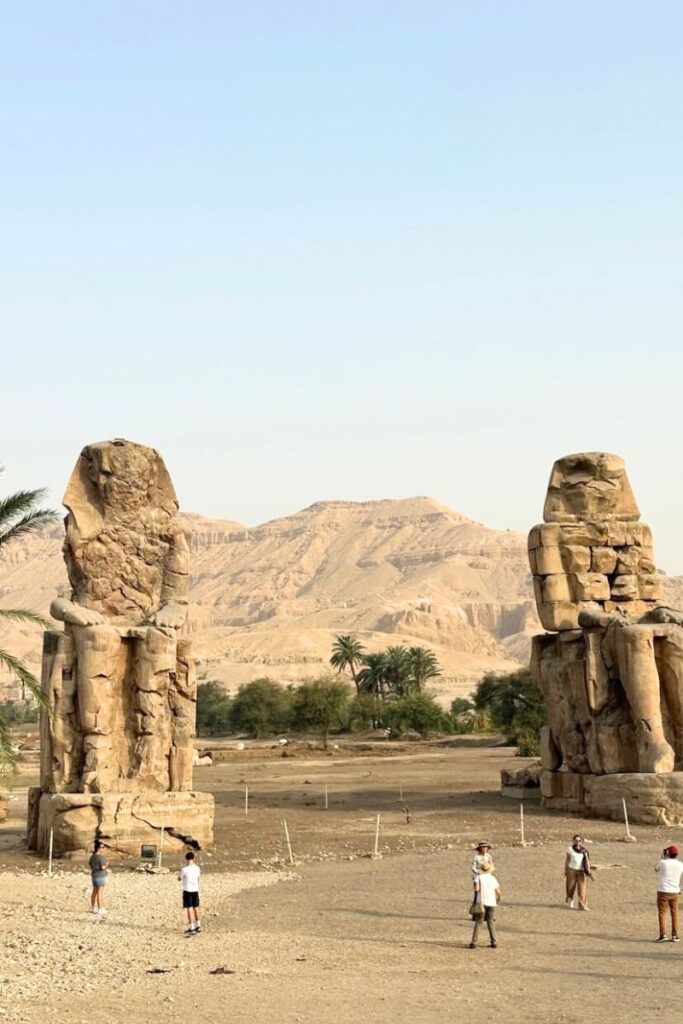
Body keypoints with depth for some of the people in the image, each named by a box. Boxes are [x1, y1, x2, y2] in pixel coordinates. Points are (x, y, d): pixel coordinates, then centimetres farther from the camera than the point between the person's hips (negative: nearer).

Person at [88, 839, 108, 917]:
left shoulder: (92, 856, 7)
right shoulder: (101, 857, -19)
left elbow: (90, 865, 15)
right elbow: (102, 867, -21)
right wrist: (106, 865, -2)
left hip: (94, 875, 8)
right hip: (100, 876, -8)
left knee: (94, 892, 15)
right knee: (100, 893, -4)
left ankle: (93, 908, 22)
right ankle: (100, 909, -2)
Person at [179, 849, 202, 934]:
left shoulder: (184, 869, -16)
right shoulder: (197, 868, 0)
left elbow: (179, 878, -1)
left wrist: (179, 872, 17)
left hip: (187, 890, -5)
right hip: (195, 890, 5)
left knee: (190, 909, -2)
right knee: (196, 908, 17)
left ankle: (192, 928, -3)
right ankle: (198, 926, 26)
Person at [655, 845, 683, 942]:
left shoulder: (662, 863, -12)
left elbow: (656, 869, 9)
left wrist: (663, 858, 15)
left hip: (663, 892, -3)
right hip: (675, 892, 3)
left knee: (662, 913, 2)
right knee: (674, 914, 13)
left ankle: (663, 934, -8)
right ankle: (675, 935, 14)